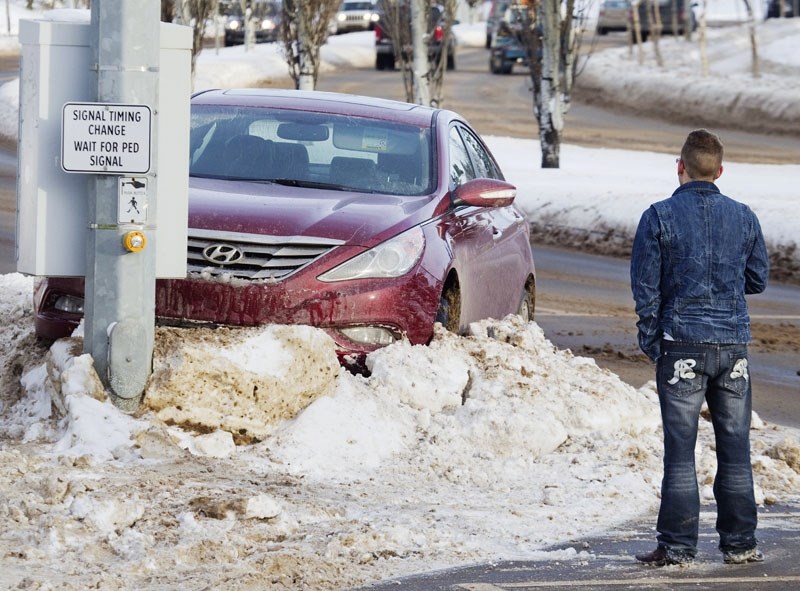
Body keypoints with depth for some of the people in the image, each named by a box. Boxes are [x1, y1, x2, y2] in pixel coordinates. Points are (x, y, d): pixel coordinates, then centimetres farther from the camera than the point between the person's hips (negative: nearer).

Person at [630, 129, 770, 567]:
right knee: (735, 447, 9)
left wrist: (650, 342, 4)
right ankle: (739, 543, 12)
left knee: (680, 448, -1)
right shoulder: (744, 218, 4)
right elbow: (757, 280, 12)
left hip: (682, 345, -3)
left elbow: (645, 287, -5)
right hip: (733, 344, 3)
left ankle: (677, 546, -1)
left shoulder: (660, 217, -6)